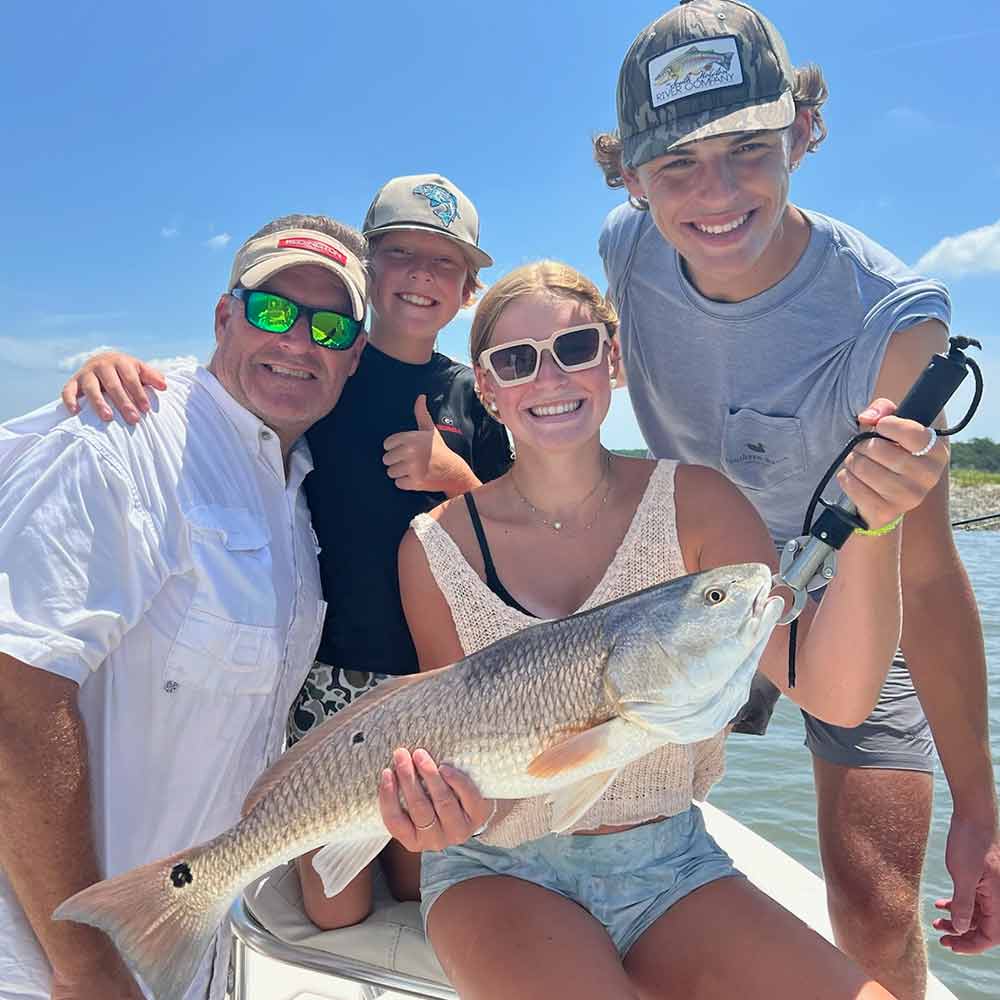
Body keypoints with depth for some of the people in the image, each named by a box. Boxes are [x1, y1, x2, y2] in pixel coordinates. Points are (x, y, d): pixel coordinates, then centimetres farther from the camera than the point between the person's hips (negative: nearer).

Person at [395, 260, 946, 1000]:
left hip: (670, 865, 2)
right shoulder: (436, 548, -9)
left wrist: (871, 528, -33)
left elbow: (834, 695, -18)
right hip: (500, 870, -1)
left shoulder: (694, 503, -7)